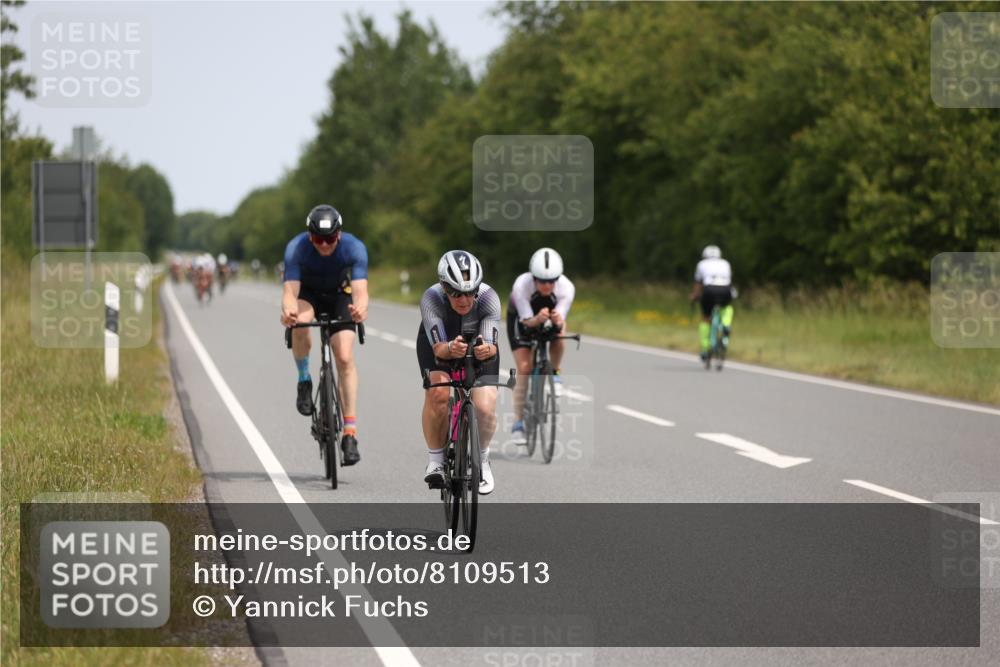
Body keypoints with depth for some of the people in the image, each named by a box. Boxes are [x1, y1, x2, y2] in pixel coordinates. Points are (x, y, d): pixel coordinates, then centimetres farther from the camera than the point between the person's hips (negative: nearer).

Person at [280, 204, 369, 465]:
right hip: (307, 293, 0)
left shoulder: (354, 247, -30)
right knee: (299, 322, -36)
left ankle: (350, 433, -15)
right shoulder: (296, 248, -31)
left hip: (339, 295, 0)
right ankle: (304, 380, -10)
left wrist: (360, 309, -63)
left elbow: (360, 290, -40)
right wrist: (288, 310, -61)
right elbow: (290, 292, -37)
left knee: (345, 358, -17)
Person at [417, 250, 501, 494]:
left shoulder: (488, 298, -32)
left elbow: (492, 346, -36)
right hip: (439, 343, -1)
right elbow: (439, 347, -39)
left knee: (485, 407, -17)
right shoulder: (431, 299, -34)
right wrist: (450, 348, -61)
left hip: (478, 346, 1)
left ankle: (482, 459, 12)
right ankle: (435, 459, -10)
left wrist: (486, 349, -59)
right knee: (438, 392, -29)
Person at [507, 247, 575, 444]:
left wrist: (557, 322, -56)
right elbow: (527, 321, -35)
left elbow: (560, 322, -33)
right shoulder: (521, 286, -37)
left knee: (559, 332, -33)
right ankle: (518, 423, -3)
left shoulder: (566, 288, -33)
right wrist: (538, 320, -57)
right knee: (525, 367, -13)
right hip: (521, 319, -1)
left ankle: (554, 374, -7)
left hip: (550, 319, 2)